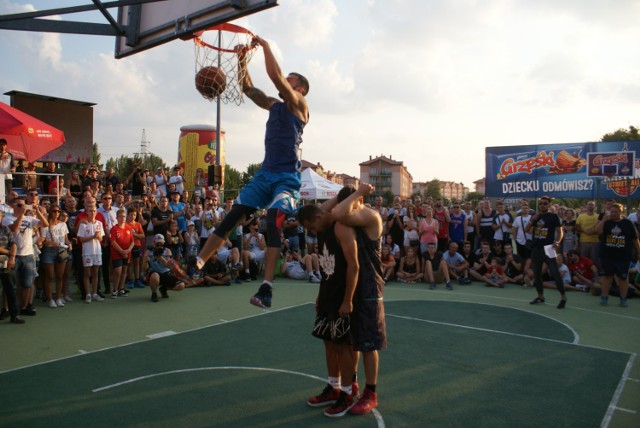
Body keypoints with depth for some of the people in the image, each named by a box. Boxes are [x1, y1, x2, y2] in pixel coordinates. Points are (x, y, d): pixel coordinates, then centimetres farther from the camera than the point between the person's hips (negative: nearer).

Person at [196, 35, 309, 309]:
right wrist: (242, 61, 11)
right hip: (266, 173, 7)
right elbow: (248, 89, 22)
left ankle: (266, 288, -25)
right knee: (233, 216, 1)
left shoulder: (300, 105, -1)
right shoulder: (275, 106, 21)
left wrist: (265, 45, -3)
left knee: (273, 222, -23)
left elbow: (275, 75, -13)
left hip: (287, 177, -7)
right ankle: (197, 263, 3)